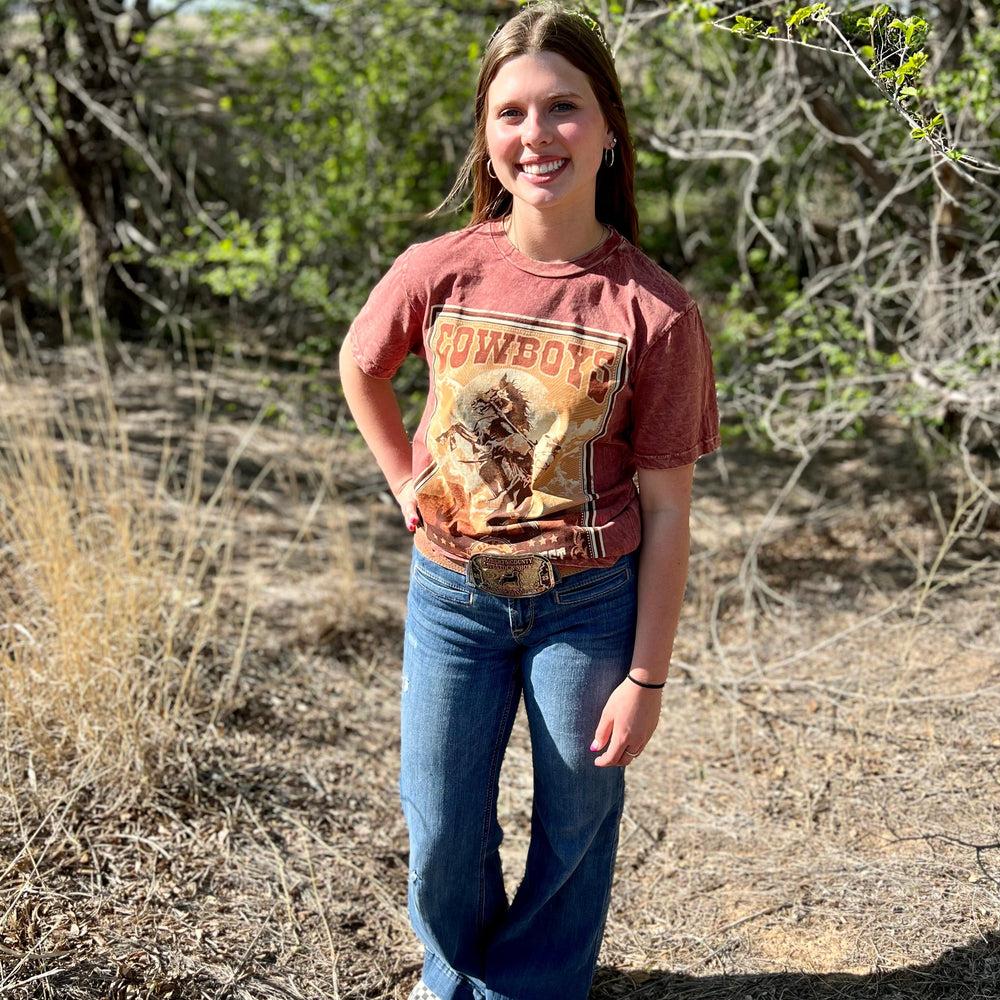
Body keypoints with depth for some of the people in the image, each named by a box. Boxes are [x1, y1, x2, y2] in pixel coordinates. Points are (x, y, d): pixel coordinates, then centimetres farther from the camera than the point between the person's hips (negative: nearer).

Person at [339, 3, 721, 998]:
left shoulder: (655, 310, -14)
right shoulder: (436, 272, -9)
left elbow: (665, 509, -10)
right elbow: (359, 367, 13)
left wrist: (647, 675, -8)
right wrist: (407, 481, 7)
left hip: (589, 601, -1)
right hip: (452, 590, 2)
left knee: (575, 822, 14)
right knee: (442, 832, 13)